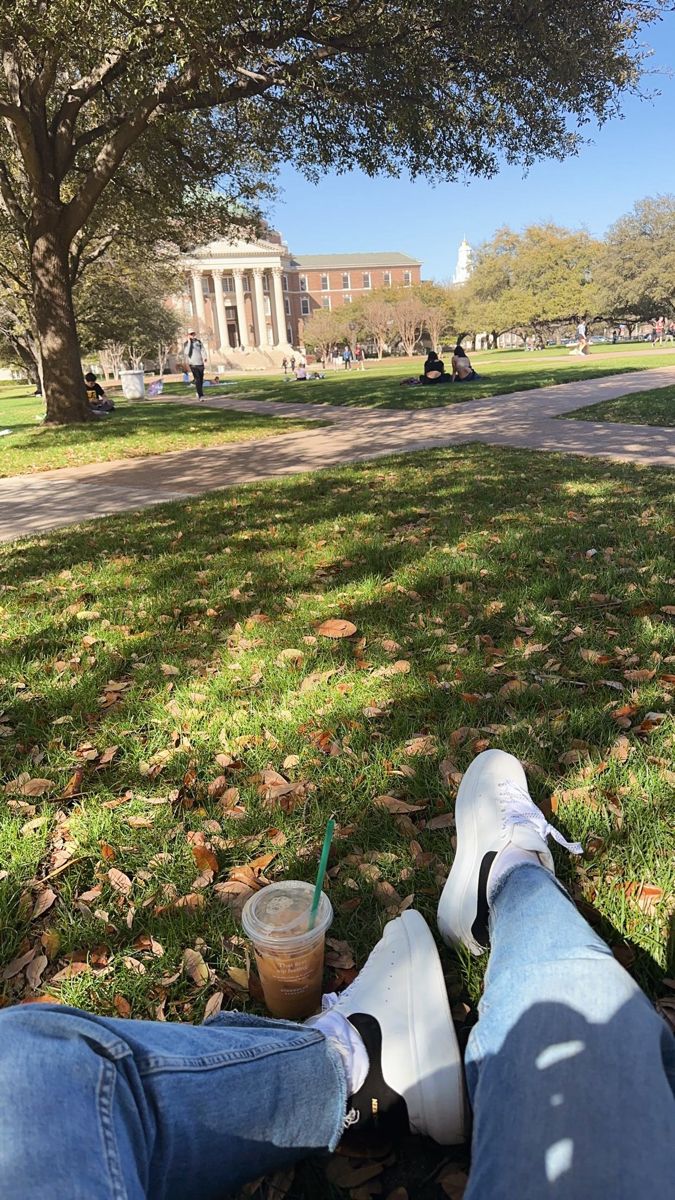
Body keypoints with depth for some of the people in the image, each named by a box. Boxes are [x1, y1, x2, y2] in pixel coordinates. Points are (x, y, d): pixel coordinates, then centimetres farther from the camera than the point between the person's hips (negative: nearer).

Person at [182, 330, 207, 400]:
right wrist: (189, 342, -13)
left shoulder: (199, 341, 10)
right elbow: (187, 352, -13)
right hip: (193, 364, -3)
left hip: (200, 363, 3)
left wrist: (204, 358, -14)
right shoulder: (186, 344, 2)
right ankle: (201, 395, -19)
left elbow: (203, 350, 5)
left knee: (201, 379, 9)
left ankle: (198, 392, 31)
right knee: (197, 379, -14)